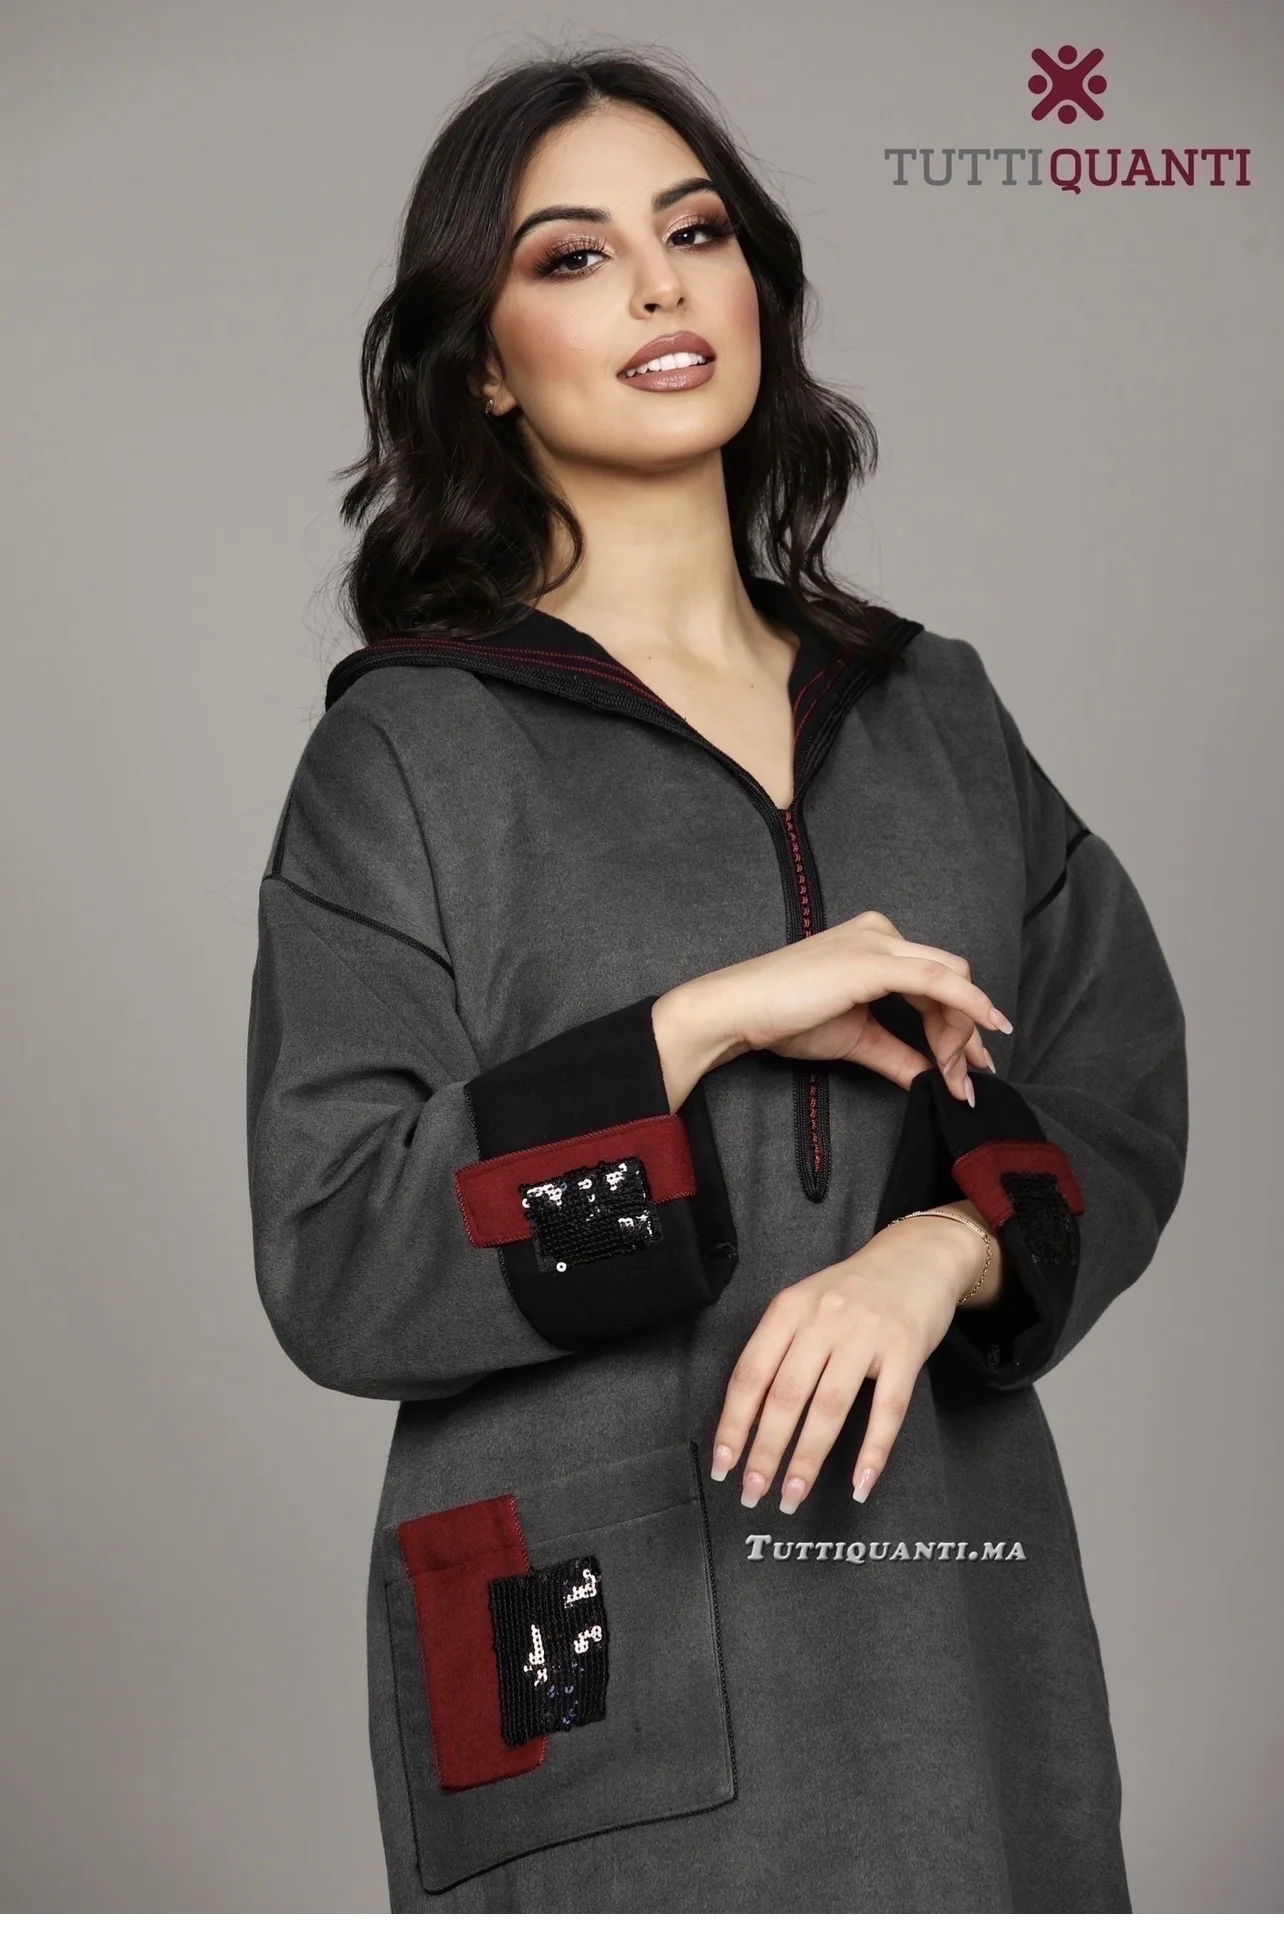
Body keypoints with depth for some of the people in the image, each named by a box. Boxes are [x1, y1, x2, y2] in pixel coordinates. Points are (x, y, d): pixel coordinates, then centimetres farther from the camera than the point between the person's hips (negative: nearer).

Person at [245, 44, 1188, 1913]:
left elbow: (1118, 1109, 8)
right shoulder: (408, 752, -3)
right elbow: (334, 1270, -10)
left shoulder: (936, 710, 9)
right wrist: (702, 1025, -18)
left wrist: (940, 1252, -12)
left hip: (957, 1600, 4)